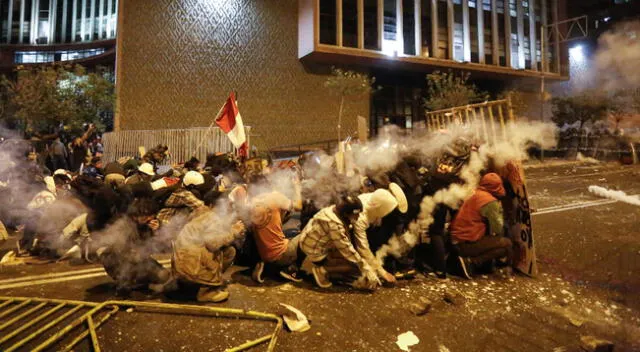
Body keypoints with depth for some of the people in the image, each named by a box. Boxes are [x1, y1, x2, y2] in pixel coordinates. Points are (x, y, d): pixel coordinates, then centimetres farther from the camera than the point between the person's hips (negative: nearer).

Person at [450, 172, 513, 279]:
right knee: (506, 244, -5)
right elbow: (497, 230, -11)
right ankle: (471, 261, -11)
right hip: (468, 244, -9)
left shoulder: (476, 195, 11)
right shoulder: (491, 202, -14)